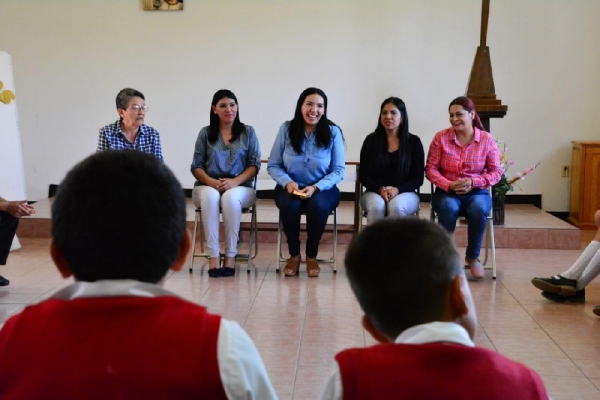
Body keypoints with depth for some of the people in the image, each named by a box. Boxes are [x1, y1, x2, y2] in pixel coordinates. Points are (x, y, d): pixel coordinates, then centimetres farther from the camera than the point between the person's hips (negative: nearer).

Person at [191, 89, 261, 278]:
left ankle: (231, 255, -30)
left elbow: (254, 165, 2)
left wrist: (235, 181, -16)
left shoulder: (248, 132, 9)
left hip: (240, 188, 0)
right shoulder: (205, 133, 10)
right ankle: (213, 255, -34)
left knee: (231, 197, -37)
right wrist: (211, 181, -16)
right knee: (211, 196, -36)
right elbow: (196, 166, 5)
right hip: (207, 187, 1)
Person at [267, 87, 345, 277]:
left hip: (322, 189, 0)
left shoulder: (333, 132, -6)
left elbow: (339, 170, -7)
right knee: (290, 205, -33)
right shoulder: (286, 129, -4)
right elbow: (273, 165, -1)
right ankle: (294, 255, -7)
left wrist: (316, 187, -22)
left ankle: (311, 256, -9)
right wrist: (287, 182, -21)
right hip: (290, 188, 1)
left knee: (318, 205, -34)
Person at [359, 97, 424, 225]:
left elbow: (418, 178, 1)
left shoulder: (413, 141, 3)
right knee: (376, 206, -34)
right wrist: (380, 190, -16)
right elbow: (363, 176, 3)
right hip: (374, 192, 1)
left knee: (396, 206, -35)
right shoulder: (371, 140, 4)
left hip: (405, 193, 0)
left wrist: (397, 190, -17)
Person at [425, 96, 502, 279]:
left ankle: (473, 257, -11)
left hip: (476, 192, 0)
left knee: (479, 208, -35)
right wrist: (449, 185, -18)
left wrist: (473, 182, -16)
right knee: (449, 208, -36)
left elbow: (496, 172, 1)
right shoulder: (441, 137, 0)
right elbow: (430, 169, -1)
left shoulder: (487, 139, 1)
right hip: (446, 192, 0)